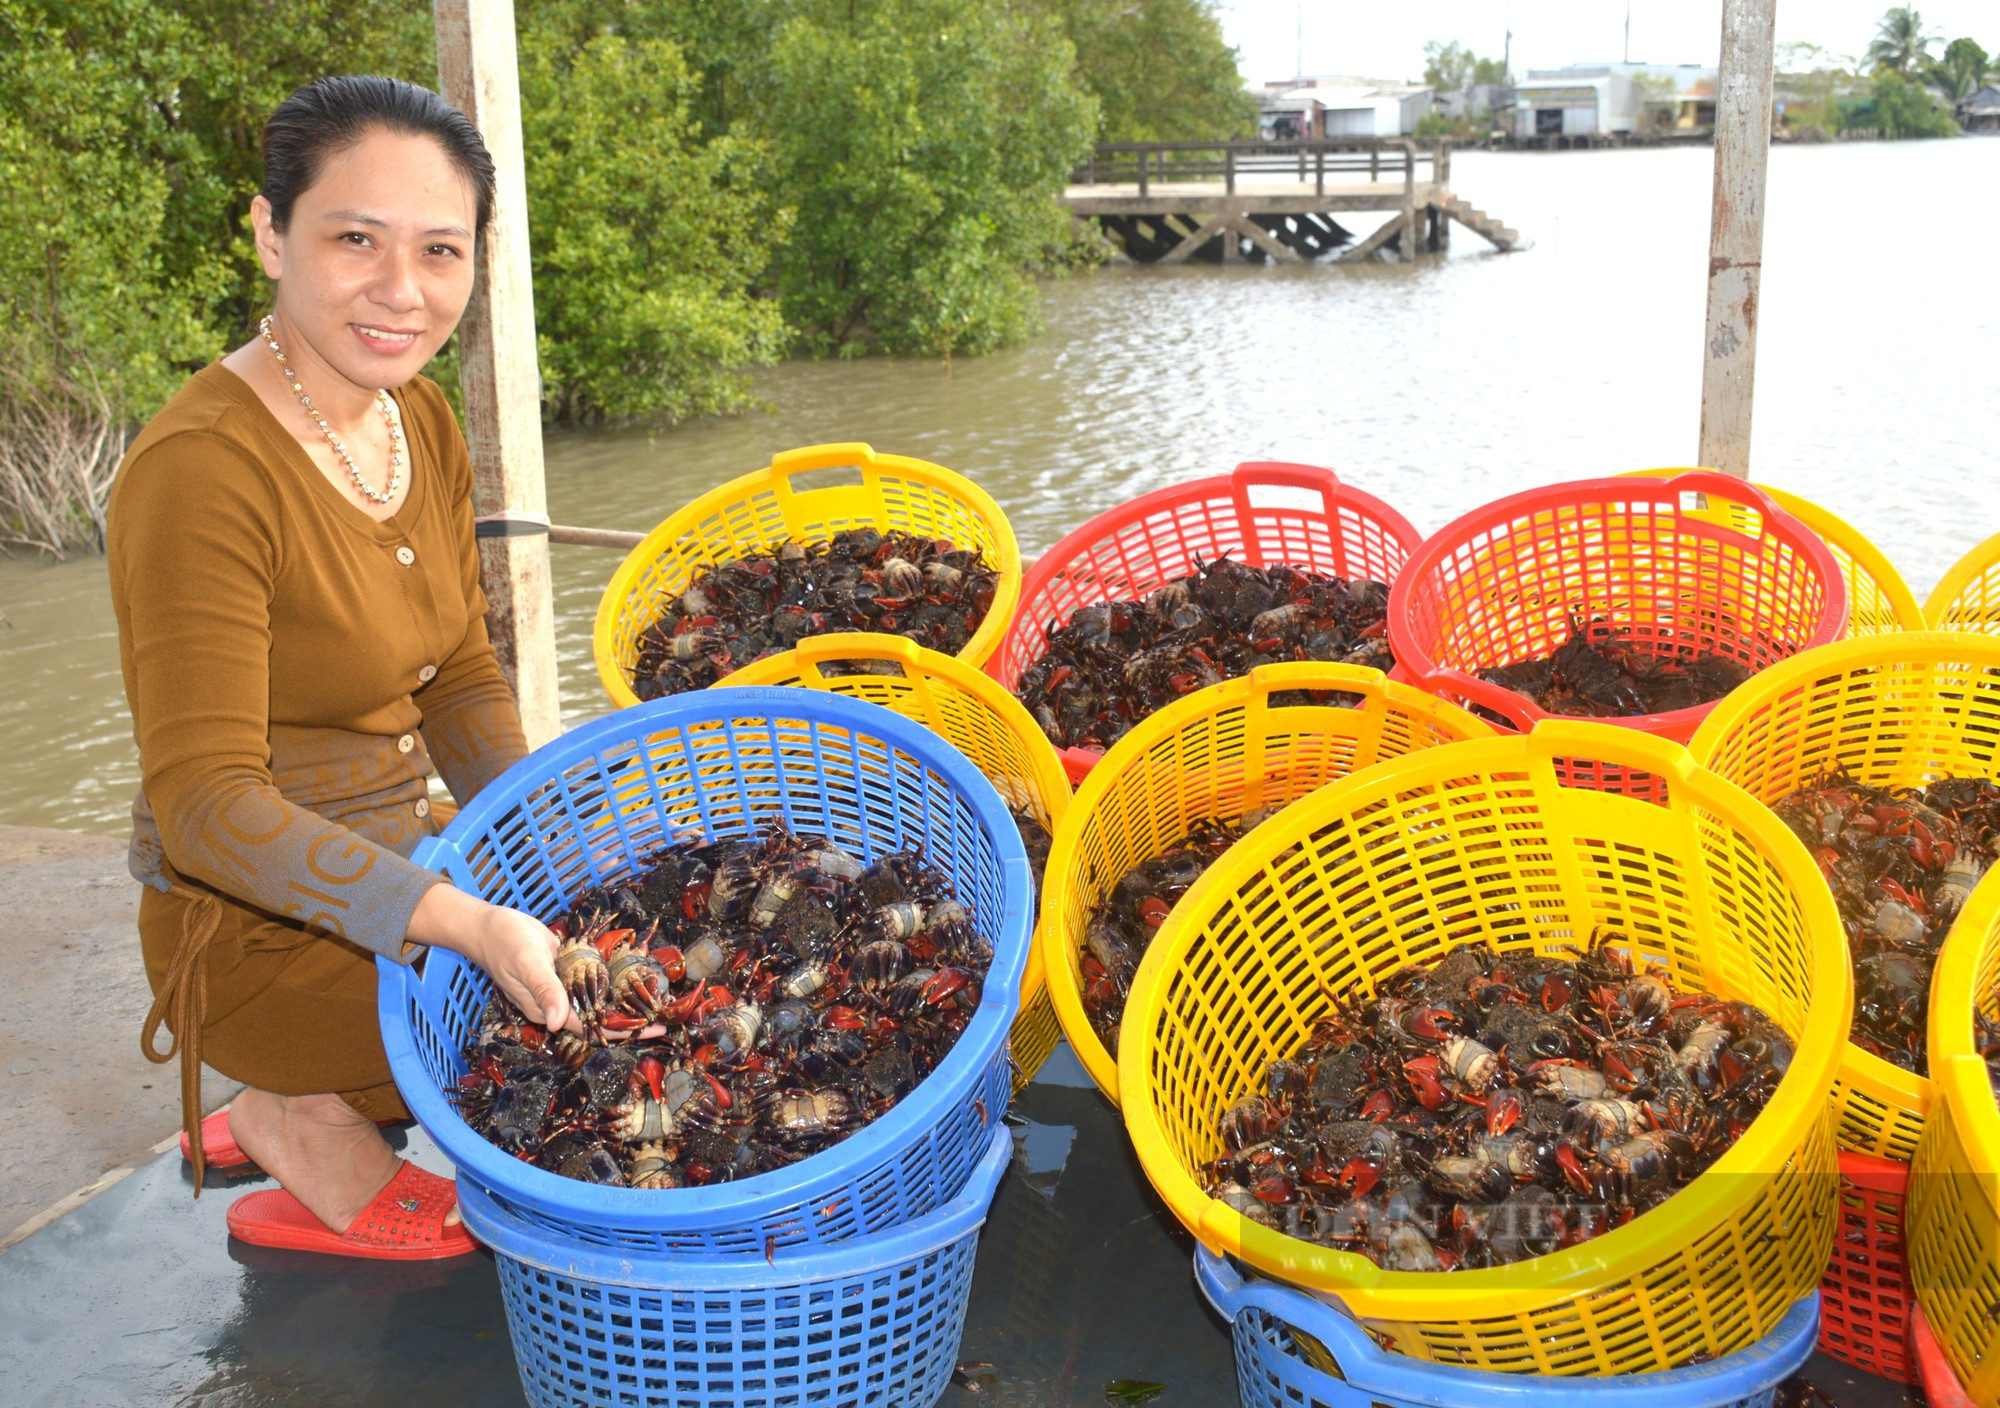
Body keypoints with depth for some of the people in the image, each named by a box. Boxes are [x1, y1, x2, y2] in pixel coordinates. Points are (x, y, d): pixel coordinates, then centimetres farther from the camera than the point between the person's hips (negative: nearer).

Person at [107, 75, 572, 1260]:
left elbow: (460, 682, 5)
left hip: (392, 871, 8)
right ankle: (312, 1139, 8)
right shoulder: (202, 472, -25)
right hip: (257, 928, -8)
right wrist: (465, 923, -35)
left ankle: (292, 1109, 18)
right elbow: (209, 802, -27)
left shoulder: (425, 423, 1)